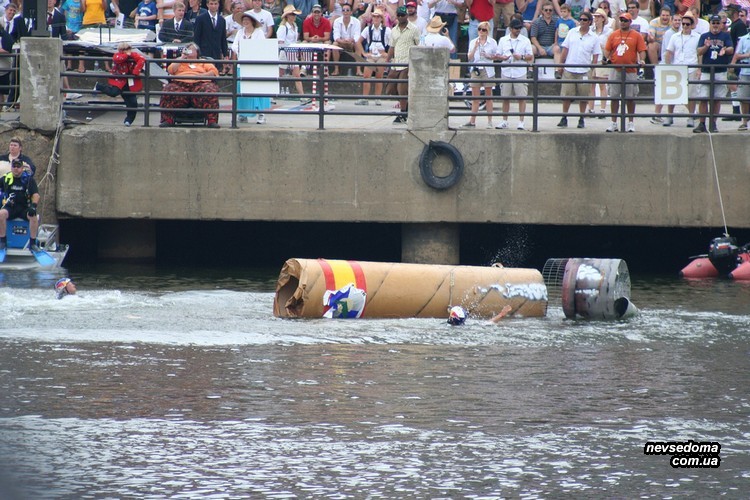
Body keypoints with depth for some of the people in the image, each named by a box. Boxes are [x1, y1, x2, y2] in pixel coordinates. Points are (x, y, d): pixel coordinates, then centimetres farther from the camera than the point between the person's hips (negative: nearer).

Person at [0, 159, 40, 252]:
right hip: (10, 207, 0)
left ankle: (32, 244, -19)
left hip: (25, 207, 0)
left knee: (34, 216, -31)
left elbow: (36, 194, -3)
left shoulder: (29, 179, 2)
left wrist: (33, 205, -20)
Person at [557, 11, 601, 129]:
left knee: (583, 96, 3)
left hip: (584, 71, -1)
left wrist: (592, 70, -5)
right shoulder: (572, 32, 6)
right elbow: (565, 49, 9)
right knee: (566, 95, 0)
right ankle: (564, 118, 8)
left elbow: (595, 56, 4)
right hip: (569, 70, 1)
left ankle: (581, 119, 14)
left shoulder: (594, 38, 3)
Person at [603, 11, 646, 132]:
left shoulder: (636, 36, 4)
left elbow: (642, 50, 1)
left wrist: (641, 60, -16)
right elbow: (607, 50, 11)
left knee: (630, 97, 3)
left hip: (631, 71, -2)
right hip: (616, 71, 2)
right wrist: (606, 58, -7)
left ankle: (630, 123, 11)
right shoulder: (613, 35, 10)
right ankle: (613, 123, 9)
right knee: (614, 97, 3)